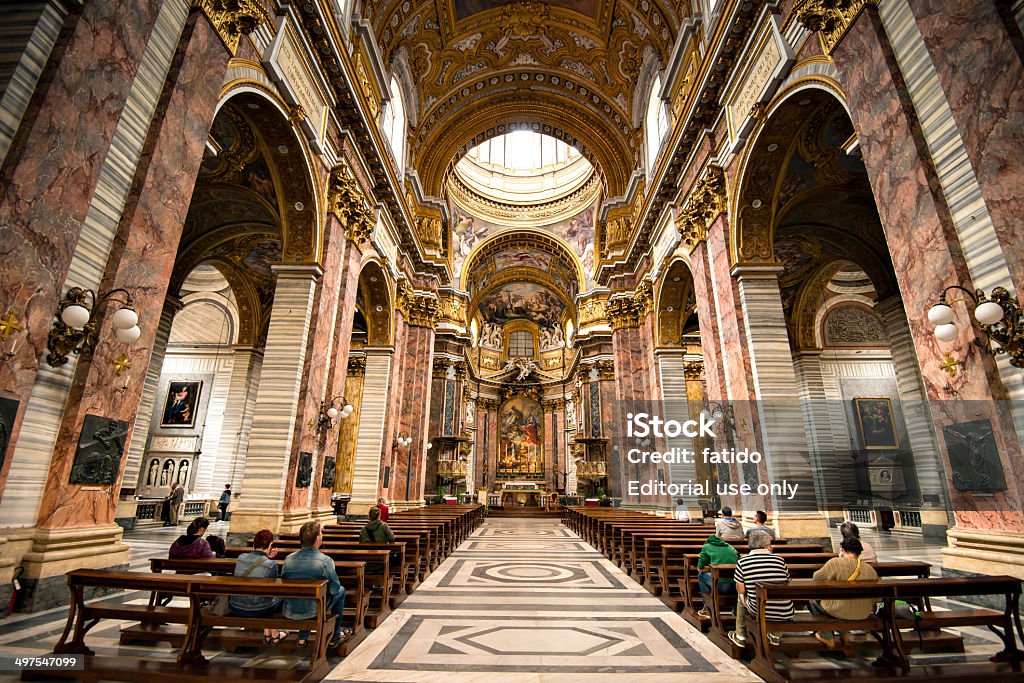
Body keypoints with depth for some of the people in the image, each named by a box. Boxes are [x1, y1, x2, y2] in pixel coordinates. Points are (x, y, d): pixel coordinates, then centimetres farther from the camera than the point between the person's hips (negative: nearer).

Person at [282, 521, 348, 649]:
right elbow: (335, 589, -10)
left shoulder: (289, 559, -7)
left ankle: (302, 638, 37)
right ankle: (334, 638, 29)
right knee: (341, 591, 21)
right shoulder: (325, 560, -20)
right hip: (314, 611, -4)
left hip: (290, 611, 5)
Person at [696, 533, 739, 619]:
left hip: (722, 586, -5)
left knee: (701, 575, 22)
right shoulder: (730, 547, 26)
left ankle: (709, 610, 22)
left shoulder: (706, 547, 14)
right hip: (735, 587, 5)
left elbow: (700, 569, 12)